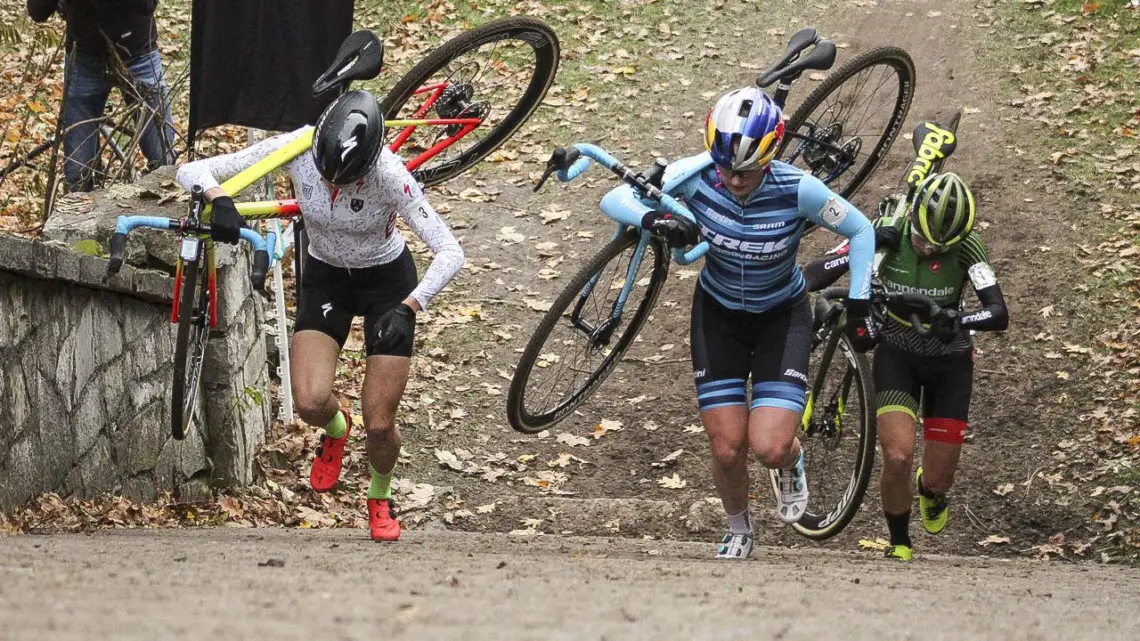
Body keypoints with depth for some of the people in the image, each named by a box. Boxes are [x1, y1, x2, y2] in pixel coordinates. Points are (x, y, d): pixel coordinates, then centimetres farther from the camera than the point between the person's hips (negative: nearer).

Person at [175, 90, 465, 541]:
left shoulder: (387, 173, -33)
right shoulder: (296, 148, -26)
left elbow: (450, 251, -32)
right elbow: (192, 171, -25)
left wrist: (407, 309, -46)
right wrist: (219, 199, -47)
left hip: (387, 282, -2)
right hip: (325, 279, 2)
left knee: (379, 425, -6)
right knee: (310, 404, -19)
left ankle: (380, 497, 30)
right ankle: (336, 429, 20)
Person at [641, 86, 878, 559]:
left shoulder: (797, 190, -28)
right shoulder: (697, 177, -24)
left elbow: (860, 230, -12)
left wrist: (859, 306, -17)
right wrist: (655, 220, -38)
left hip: (781, 316, -2)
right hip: (718, 313, 2)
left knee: (769, 448, -18)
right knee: (727, 450, -3)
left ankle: (792, 461, 21)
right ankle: (738, 533, 28)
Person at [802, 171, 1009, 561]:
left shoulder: (966, 248, -21)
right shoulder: (887, 234, -20)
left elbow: (999, 314, -29)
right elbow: (819, 273, -23)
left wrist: (961, 321, -47)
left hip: (949, 361, 0)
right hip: (897, 356, 0)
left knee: (938, 479, 2)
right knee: (897, 457, -20)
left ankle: (930, 491, 42)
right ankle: (899, 545, 7)